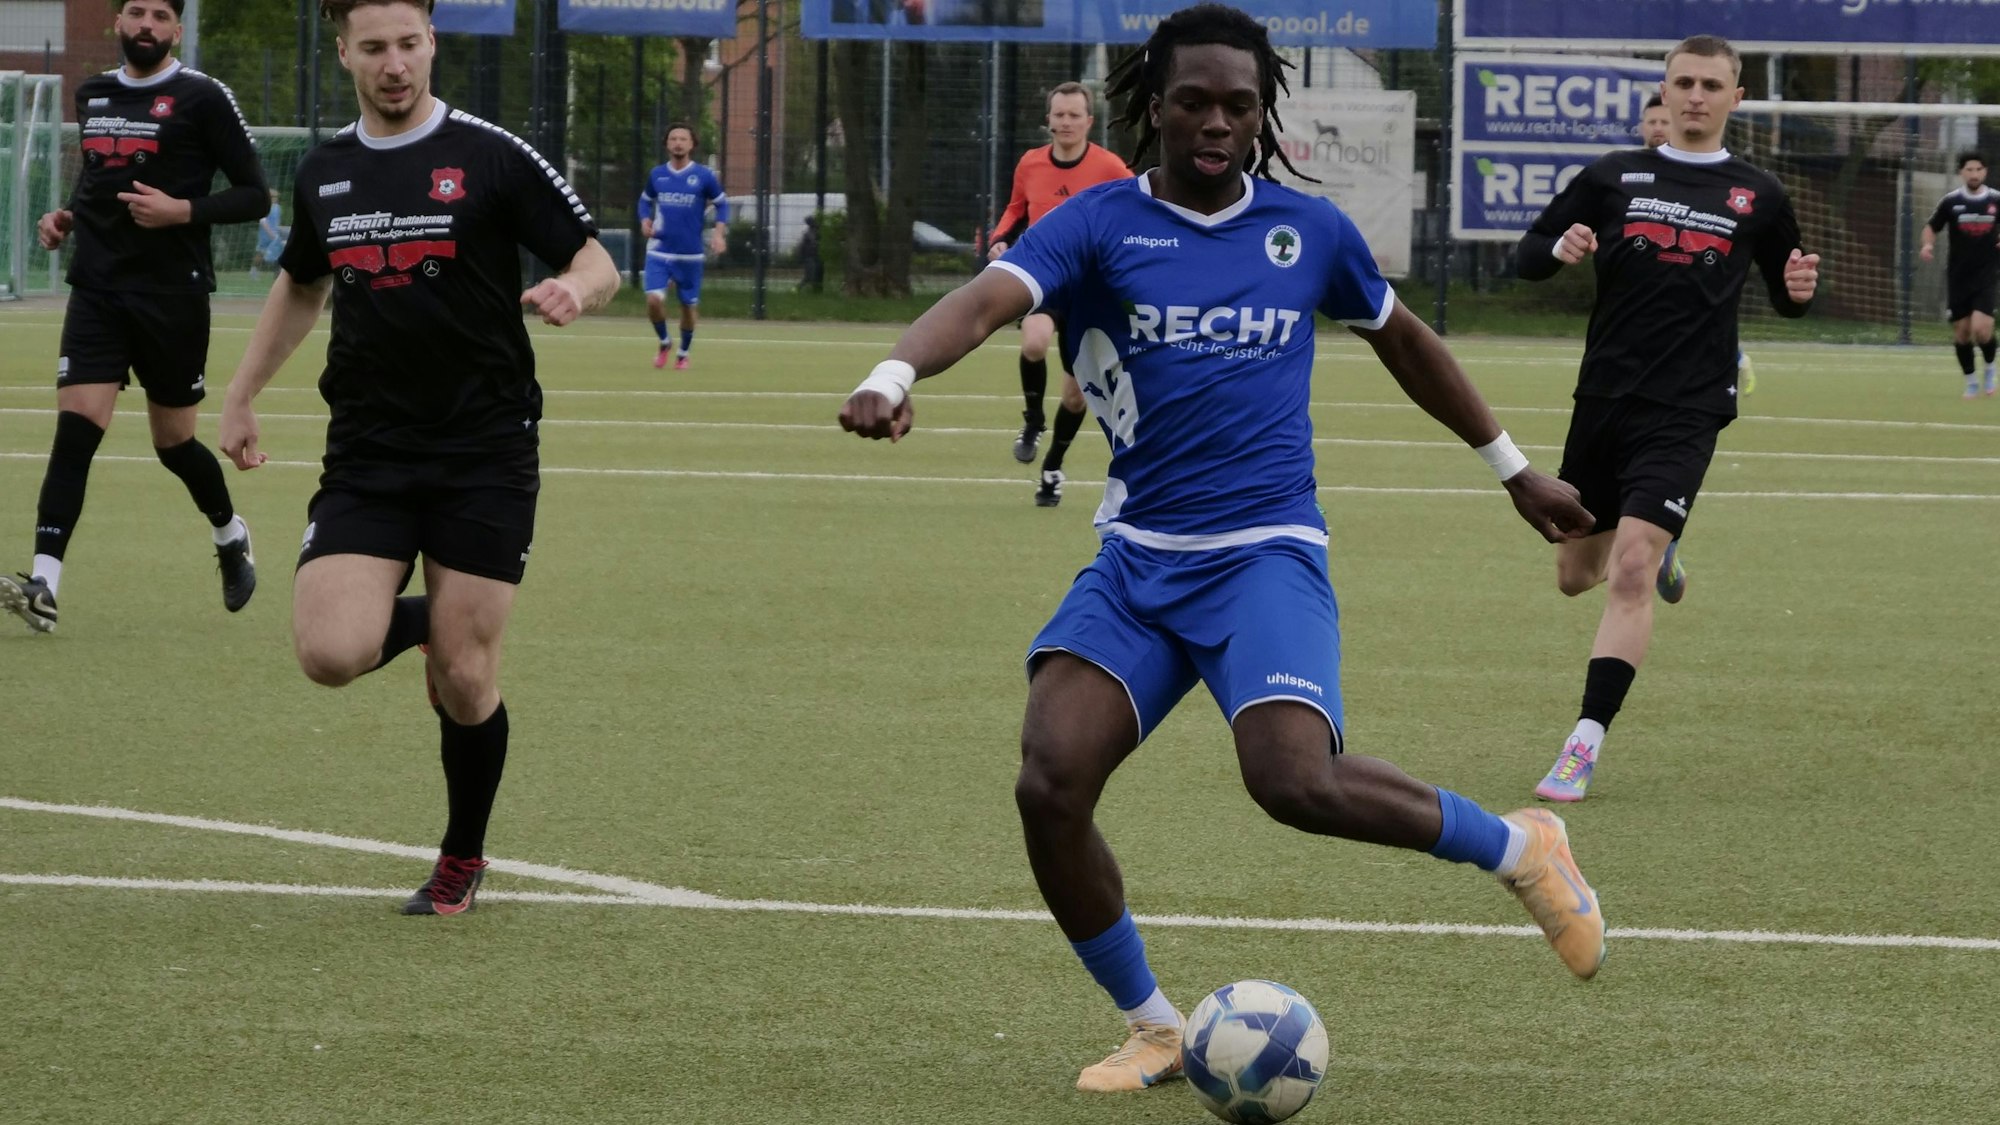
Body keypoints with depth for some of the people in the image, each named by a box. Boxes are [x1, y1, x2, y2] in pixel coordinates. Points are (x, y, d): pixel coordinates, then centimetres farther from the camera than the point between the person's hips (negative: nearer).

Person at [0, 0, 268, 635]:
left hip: (173, 296, -4)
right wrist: (67, 218, 10)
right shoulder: (91, 96, 12)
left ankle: (230, 536, 40)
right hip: (98, 290, 4)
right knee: (74, 429, -12)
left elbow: (253, 196, -5)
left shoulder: (202, 98, -6)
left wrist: (183, 211, -19)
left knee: (174, 443, 9)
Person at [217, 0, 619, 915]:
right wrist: (241, 395, 24)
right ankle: (414, 619, 19)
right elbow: (299, 285, 26)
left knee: (464, 681, -3)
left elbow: (596, 263, -2)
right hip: (367, 454, 3)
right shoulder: (324, 172, 8)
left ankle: (463, 858, 23)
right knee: (330, 654, -17)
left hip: (485, 453, -3)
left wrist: (574, 290, -25)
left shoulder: (492, 158, -6)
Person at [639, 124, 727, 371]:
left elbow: (722, 204, 5)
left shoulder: (703, 176, -4)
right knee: (654, 300, -15)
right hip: (659, 250, 1)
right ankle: (663, 343, 12)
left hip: (690, 254, -1)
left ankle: (683, 354, 29)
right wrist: (645, 220, -2)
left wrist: (719, 232, -11)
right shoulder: (656, 174, 3)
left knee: (688, 306, 8)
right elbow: (645, 200, 18)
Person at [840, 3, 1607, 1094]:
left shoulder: (1308, 229, 5)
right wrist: (895, 373, -41)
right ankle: (1152, 1028, 6)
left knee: (1294, 780, -26)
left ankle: (1517, 848, 1)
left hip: (1264, 553, -2)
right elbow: (987, 299, -20)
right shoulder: (1099, 224, -1)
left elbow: (1405, 341, 23)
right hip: (1135, 558, 2)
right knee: (1049, 785, -16)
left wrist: (1513, 469, 31)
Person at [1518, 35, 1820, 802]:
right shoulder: (1613, 178, 6)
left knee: (1630, 572, -19)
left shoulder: (1758, 197, 6)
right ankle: (1658, 550, 50)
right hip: (1603, 399, 3)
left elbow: (1783, 292, 17)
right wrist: (1559, 250, -16)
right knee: (1576, 576, 14)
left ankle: (1585, 745, -17)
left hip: (1686, 413, -3)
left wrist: (1798, 291, -7)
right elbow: (1527, 254, 7)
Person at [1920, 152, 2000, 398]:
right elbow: (1932, 227, 9)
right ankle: (1971, 382, 23)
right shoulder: (1950, 202, -2)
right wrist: (1929, 244, -12)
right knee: (1961, 330, 4)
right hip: (1958, 275, 1)